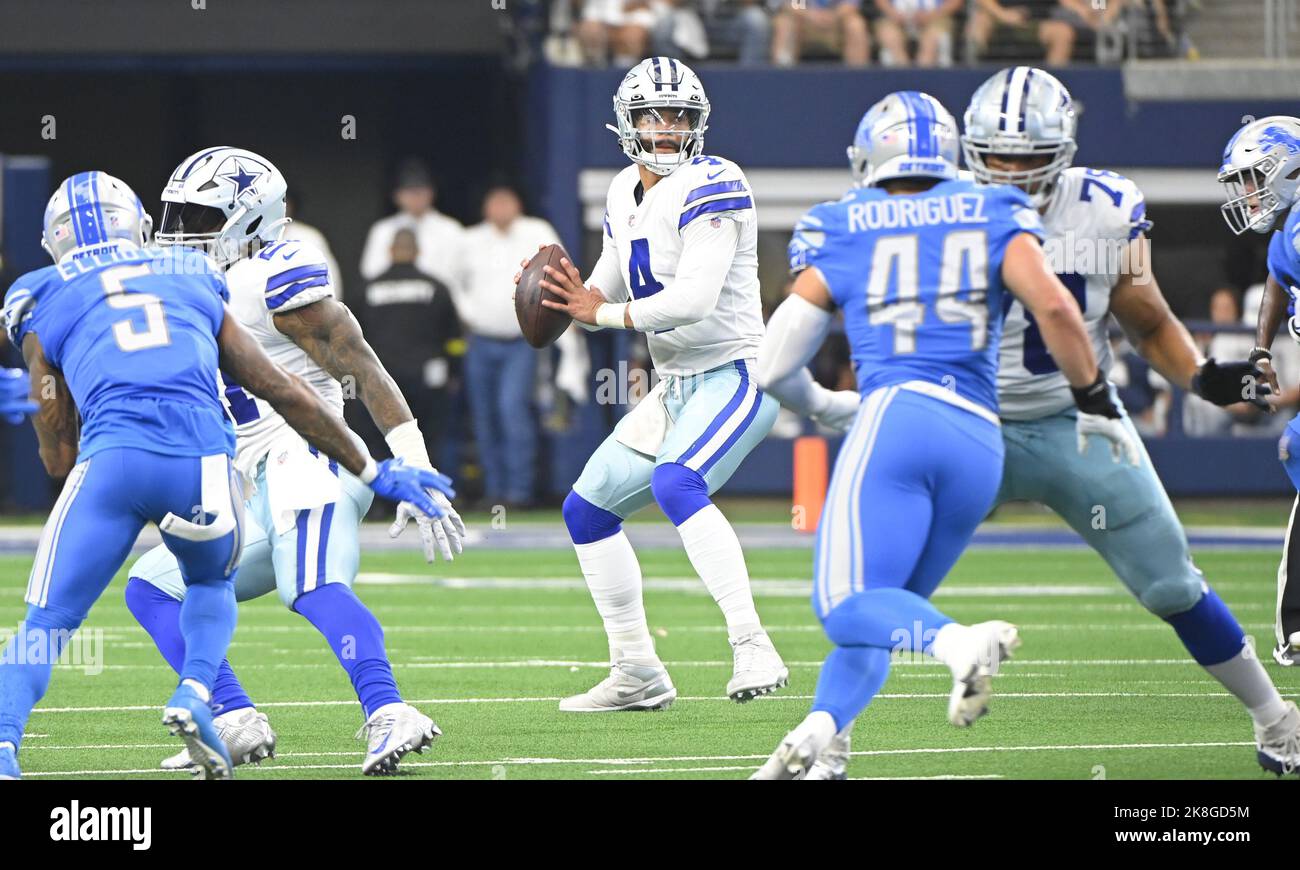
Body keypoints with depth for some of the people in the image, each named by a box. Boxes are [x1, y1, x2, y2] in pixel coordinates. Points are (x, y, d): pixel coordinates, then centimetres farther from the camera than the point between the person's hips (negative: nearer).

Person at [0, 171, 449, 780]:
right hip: (203, 460, 2)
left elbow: (59, 459, 23)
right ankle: (195, 696, 6)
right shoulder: (194, 285, 27)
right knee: (211, 583, 31)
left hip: (112, 456, -2)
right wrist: (373, 473, 36)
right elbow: (284, 392, 29)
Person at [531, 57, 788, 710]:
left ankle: (752, 648, -38)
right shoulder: (624, 196, 11)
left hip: (736, 375, -10)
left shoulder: (710, 187, -16)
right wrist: (566, 295, -4)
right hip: (675, 387, 10)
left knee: (676, 484, -34)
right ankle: (637, 676, 23)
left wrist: (603, 312, -14)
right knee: (587, 510, 14)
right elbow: (608, 292, 20)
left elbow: (695, 300, -26)